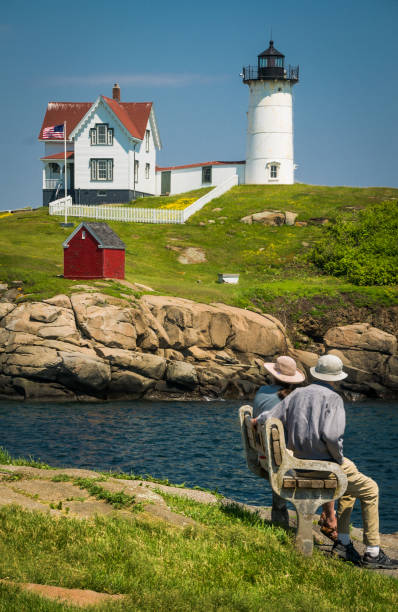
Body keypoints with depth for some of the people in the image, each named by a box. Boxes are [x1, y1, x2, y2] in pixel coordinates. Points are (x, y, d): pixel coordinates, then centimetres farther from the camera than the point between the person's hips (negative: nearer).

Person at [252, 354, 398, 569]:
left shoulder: (297, 394, 7)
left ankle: (343, 542, 25)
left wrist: (255, 421, 29)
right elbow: (331, 435, -26)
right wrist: (340, 459, -9)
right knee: (370, 490, 9)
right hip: (325, 464, -8)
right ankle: (372, 553, 7)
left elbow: (270, 417, 7)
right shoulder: (332, 398, -12)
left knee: (349, 487, 30)